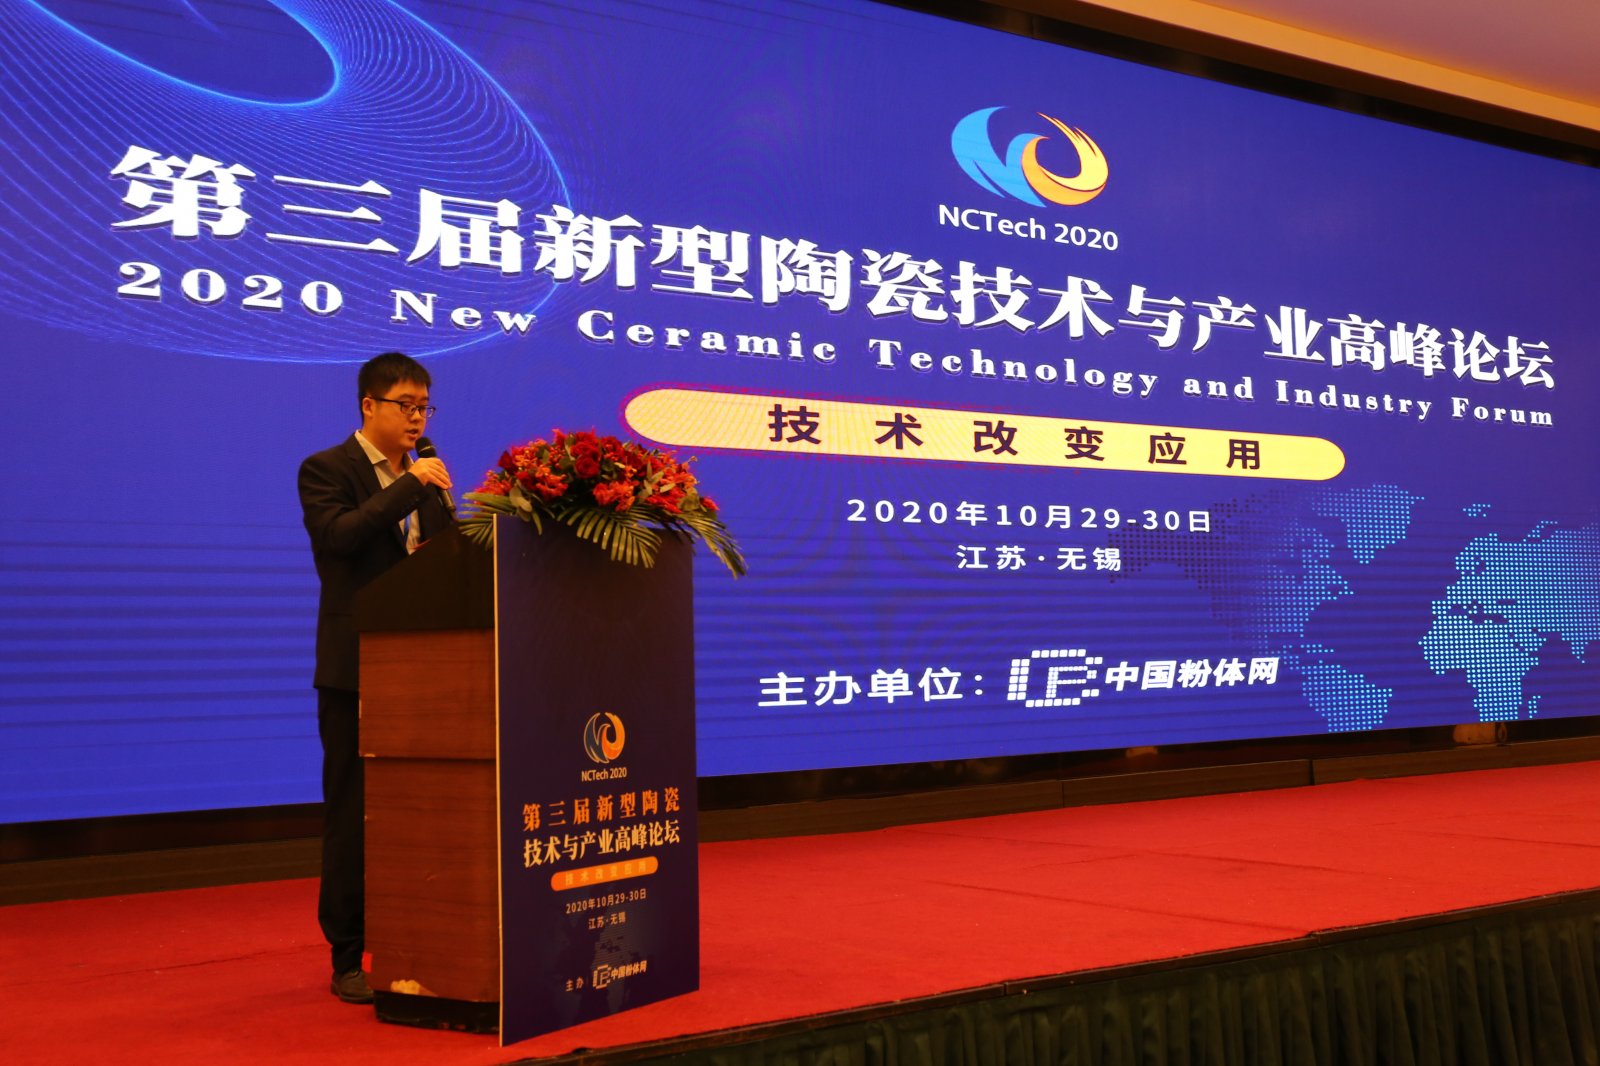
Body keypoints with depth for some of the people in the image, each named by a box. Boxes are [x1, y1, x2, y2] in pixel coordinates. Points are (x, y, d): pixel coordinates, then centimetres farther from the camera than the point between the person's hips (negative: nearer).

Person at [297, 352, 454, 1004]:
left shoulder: (426, 479, 15)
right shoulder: (326, 471, -2)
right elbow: (336, 535, -21)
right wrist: (408, 487, -19)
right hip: (355, 669, -5)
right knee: (353, 814, 1)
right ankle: (348, 957, 10)